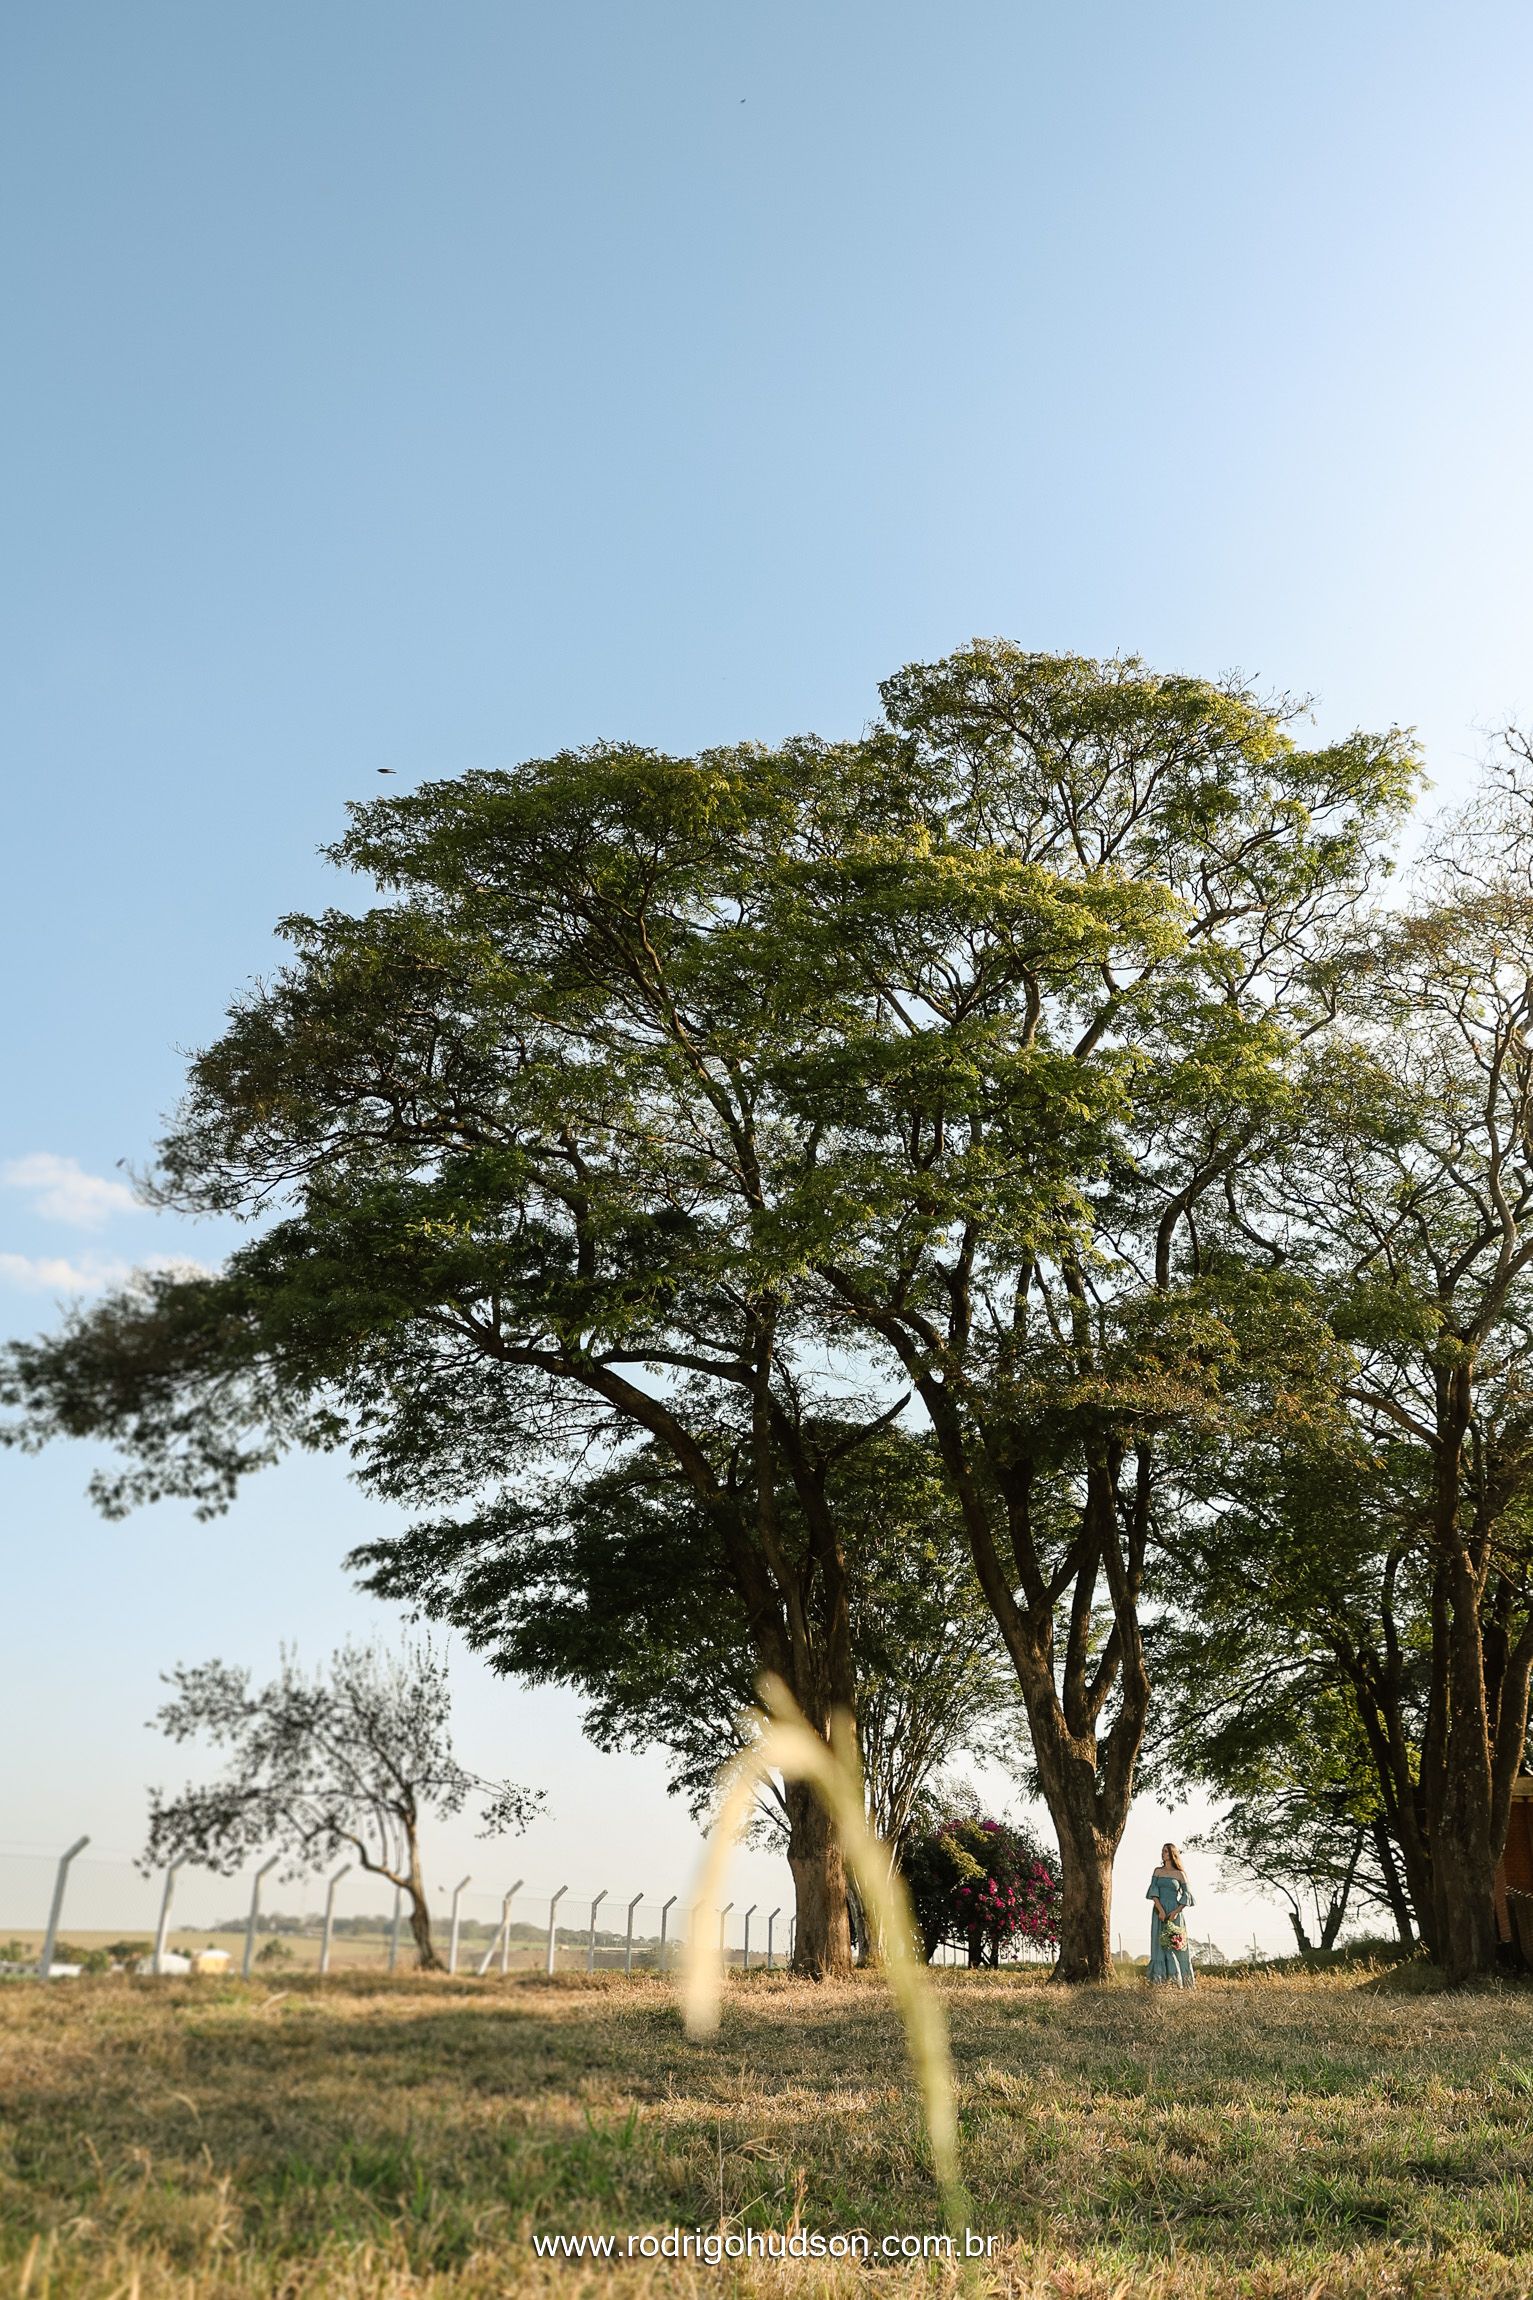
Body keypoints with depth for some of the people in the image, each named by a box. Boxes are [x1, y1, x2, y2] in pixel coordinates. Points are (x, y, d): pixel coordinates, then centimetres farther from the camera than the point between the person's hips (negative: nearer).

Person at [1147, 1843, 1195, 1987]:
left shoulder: (1180, 1874, 4)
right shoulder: (1158, 1871, 11)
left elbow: (1187, 1895, -1)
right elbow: (1153, 1891, 0)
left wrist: (1176, 1912, -12)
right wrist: (1160, 1910, -13)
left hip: (1174, 1914, -2)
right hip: (1159, 1912, 2)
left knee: (1176, 1947, -5)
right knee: (1160, 1946, -2)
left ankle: (1178, 1983, -1)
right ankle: (1161, 1983, -2)